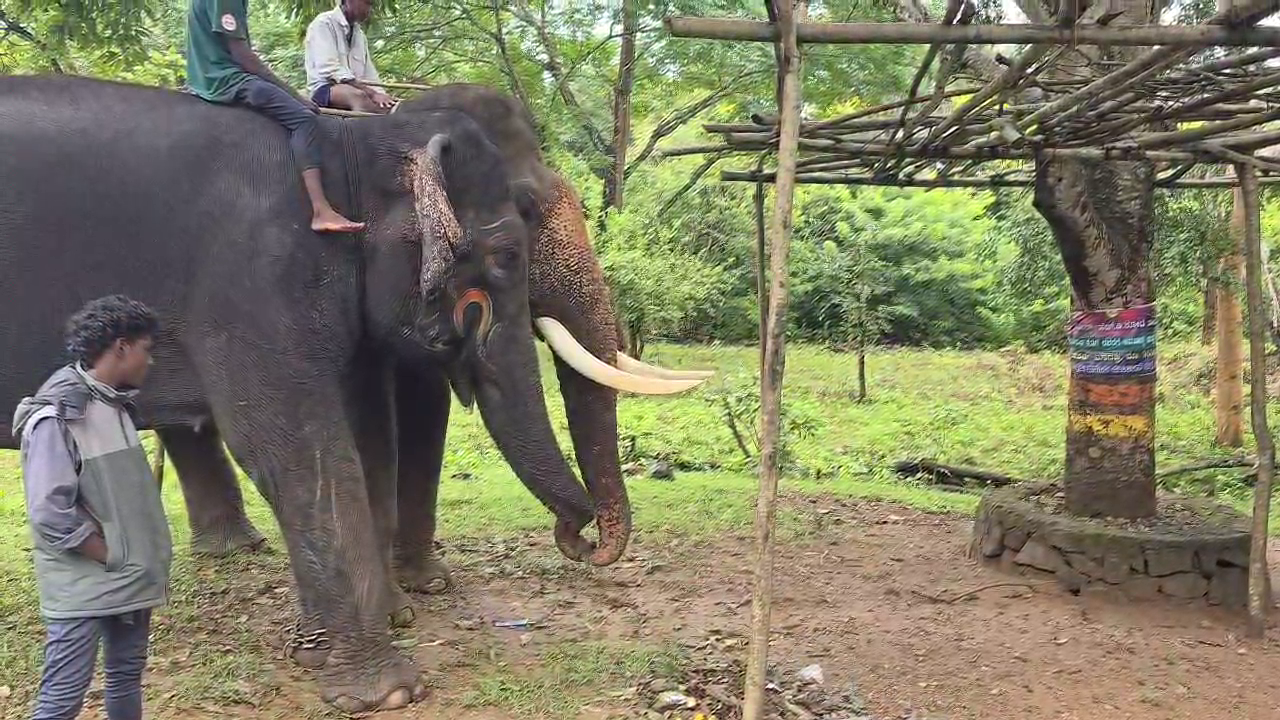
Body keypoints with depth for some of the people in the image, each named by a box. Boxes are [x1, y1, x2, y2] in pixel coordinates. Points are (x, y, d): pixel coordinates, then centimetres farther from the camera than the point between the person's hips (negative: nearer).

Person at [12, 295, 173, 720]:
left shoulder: (114, 406, 8)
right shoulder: (57, 416, -19)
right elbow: (49, 513, -23)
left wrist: (147, 563, 8)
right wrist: (113, 558, -15)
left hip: (130, 580, 9)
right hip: (83, 587, -9)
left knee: (126, 677, 17)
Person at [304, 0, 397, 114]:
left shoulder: (360, 34, 19)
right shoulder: (323, 23, -3)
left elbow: (370, 75, 16)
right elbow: (330, 70, -17)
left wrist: (380, 94, -5)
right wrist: (372, 93, -24)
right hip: (324, 90, -7)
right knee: (358, 95, -38)